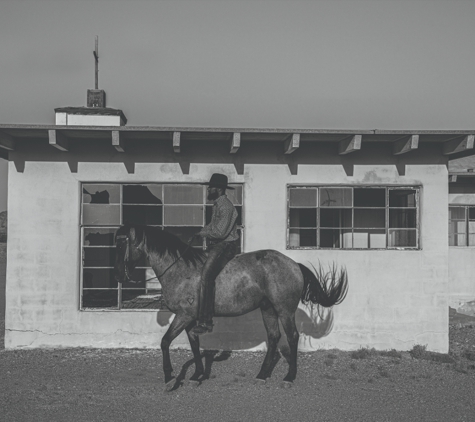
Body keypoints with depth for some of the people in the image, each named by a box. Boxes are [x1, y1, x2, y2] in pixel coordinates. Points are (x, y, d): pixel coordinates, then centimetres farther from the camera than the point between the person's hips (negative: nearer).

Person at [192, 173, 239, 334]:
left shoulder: (226, 207, -14)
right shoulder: (217, 205, 18)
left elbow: (220, 232, -22)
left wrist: (203, 233, -10)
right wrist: (202, 232, 6)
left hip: (225, 246, -11)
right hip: (215, 246, 11)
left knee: (206, 276, -22)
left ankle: (205, 321, -23)